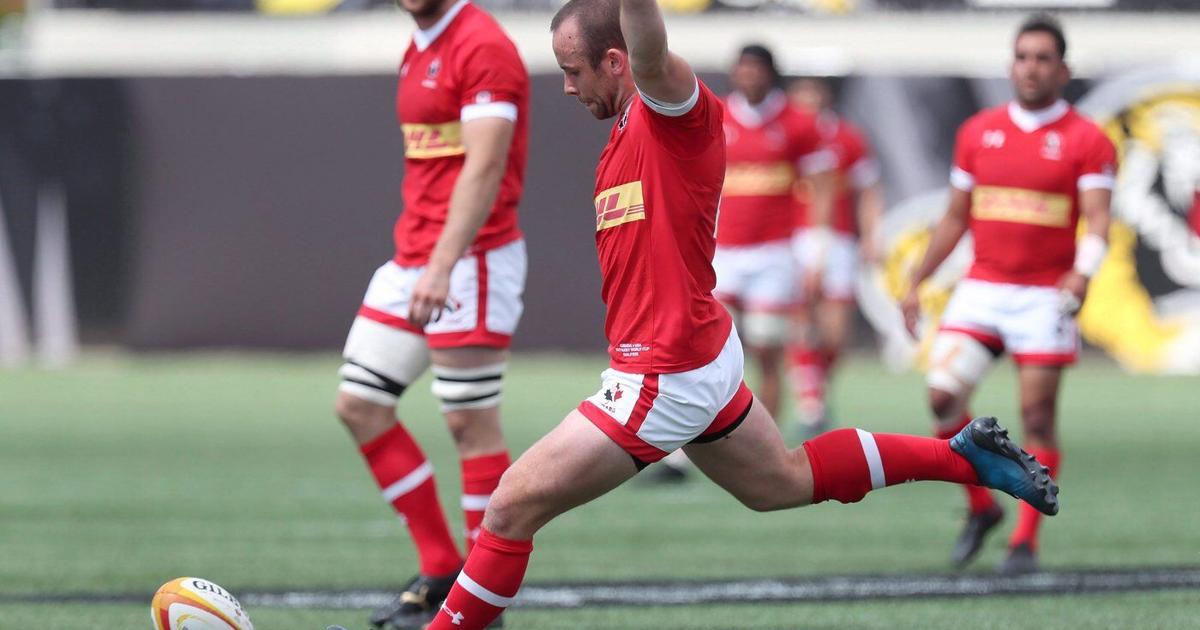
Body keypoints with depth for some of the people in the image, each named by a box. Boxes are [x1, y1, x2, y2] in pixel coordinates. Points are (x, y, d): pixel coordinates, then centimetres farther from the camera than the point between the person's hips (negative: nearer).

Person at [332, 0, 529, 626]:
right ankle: (440, 570, 13)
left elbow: (483, 169, -23)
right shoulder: (417, 52, 16)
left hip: (470, 262, -10)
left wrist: (441, 267, -31)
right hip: (412, 262, 10)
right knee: (358, 406, 7)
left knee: (471, 421, -5)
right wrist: (417, 262, 21)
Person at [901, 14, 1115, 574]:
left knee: (1037, 418, -5)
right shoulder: (978, 132, 10)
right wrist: (917, 283, 14)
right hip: (981, 290, 3)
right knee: (943, 392, -13)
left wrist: (1082, 273, -30)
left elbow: (1097, 223, -11)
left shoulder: (1088, 142, -3)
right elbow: (955, 218, 17)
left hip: (1045, 295, -3)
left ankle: (1025, 542, 4)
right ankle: (980, 507, 7)